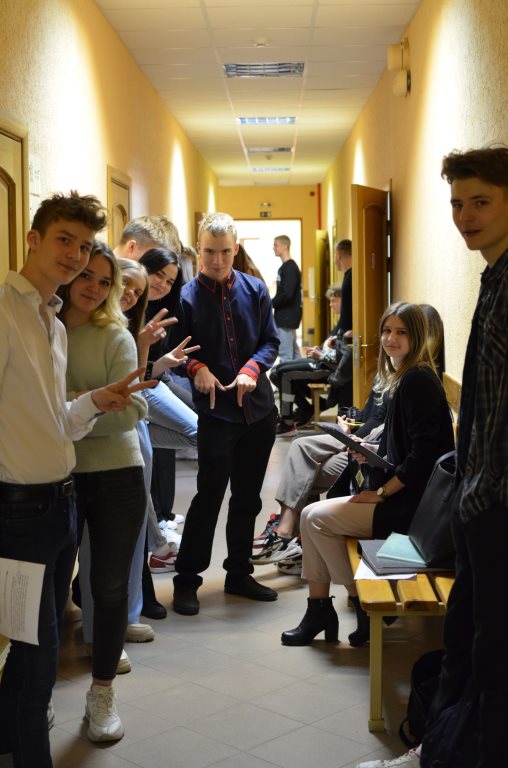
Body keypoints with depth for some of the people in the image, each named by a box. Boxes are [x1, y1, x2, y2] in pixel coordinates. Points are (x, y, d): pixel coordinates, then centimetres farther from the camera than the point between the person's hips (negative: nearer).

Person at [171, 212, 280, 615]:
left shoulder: (254, 289, 4)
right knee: (210, 496, -3)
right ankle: (186, 580, 11)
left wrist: (252, 369, -11)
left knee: (248, 498, 14)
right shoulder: (186, 296, -7)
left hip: (258, 408, 5)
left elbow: (271, 340, 7)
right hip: (215, 412, -4)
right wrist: (197, 368, -22)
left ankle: (239, 574, 29)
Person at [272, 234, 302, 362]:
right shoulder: (285, 266, 14)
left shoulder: (290, 267, -14)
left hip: (286, 315, -10)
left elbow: (286, 294, -22)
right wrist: (272, 303, 6)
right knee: (293, 351, 15)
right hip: (288, 315, 10)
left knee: (285, 354, -8)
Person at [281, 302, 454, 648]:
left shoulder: (418, 381, -16)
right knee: (314, 515, 5)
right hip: (399, 495, 10)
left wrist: (382, 492, -17)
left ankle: (366, 604, 4)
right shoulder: (405, 379, 13)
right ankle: (319, 609, 9)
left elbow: (423, 453, -23)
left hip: (412, 503, -10)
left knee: (315, 517, -8)